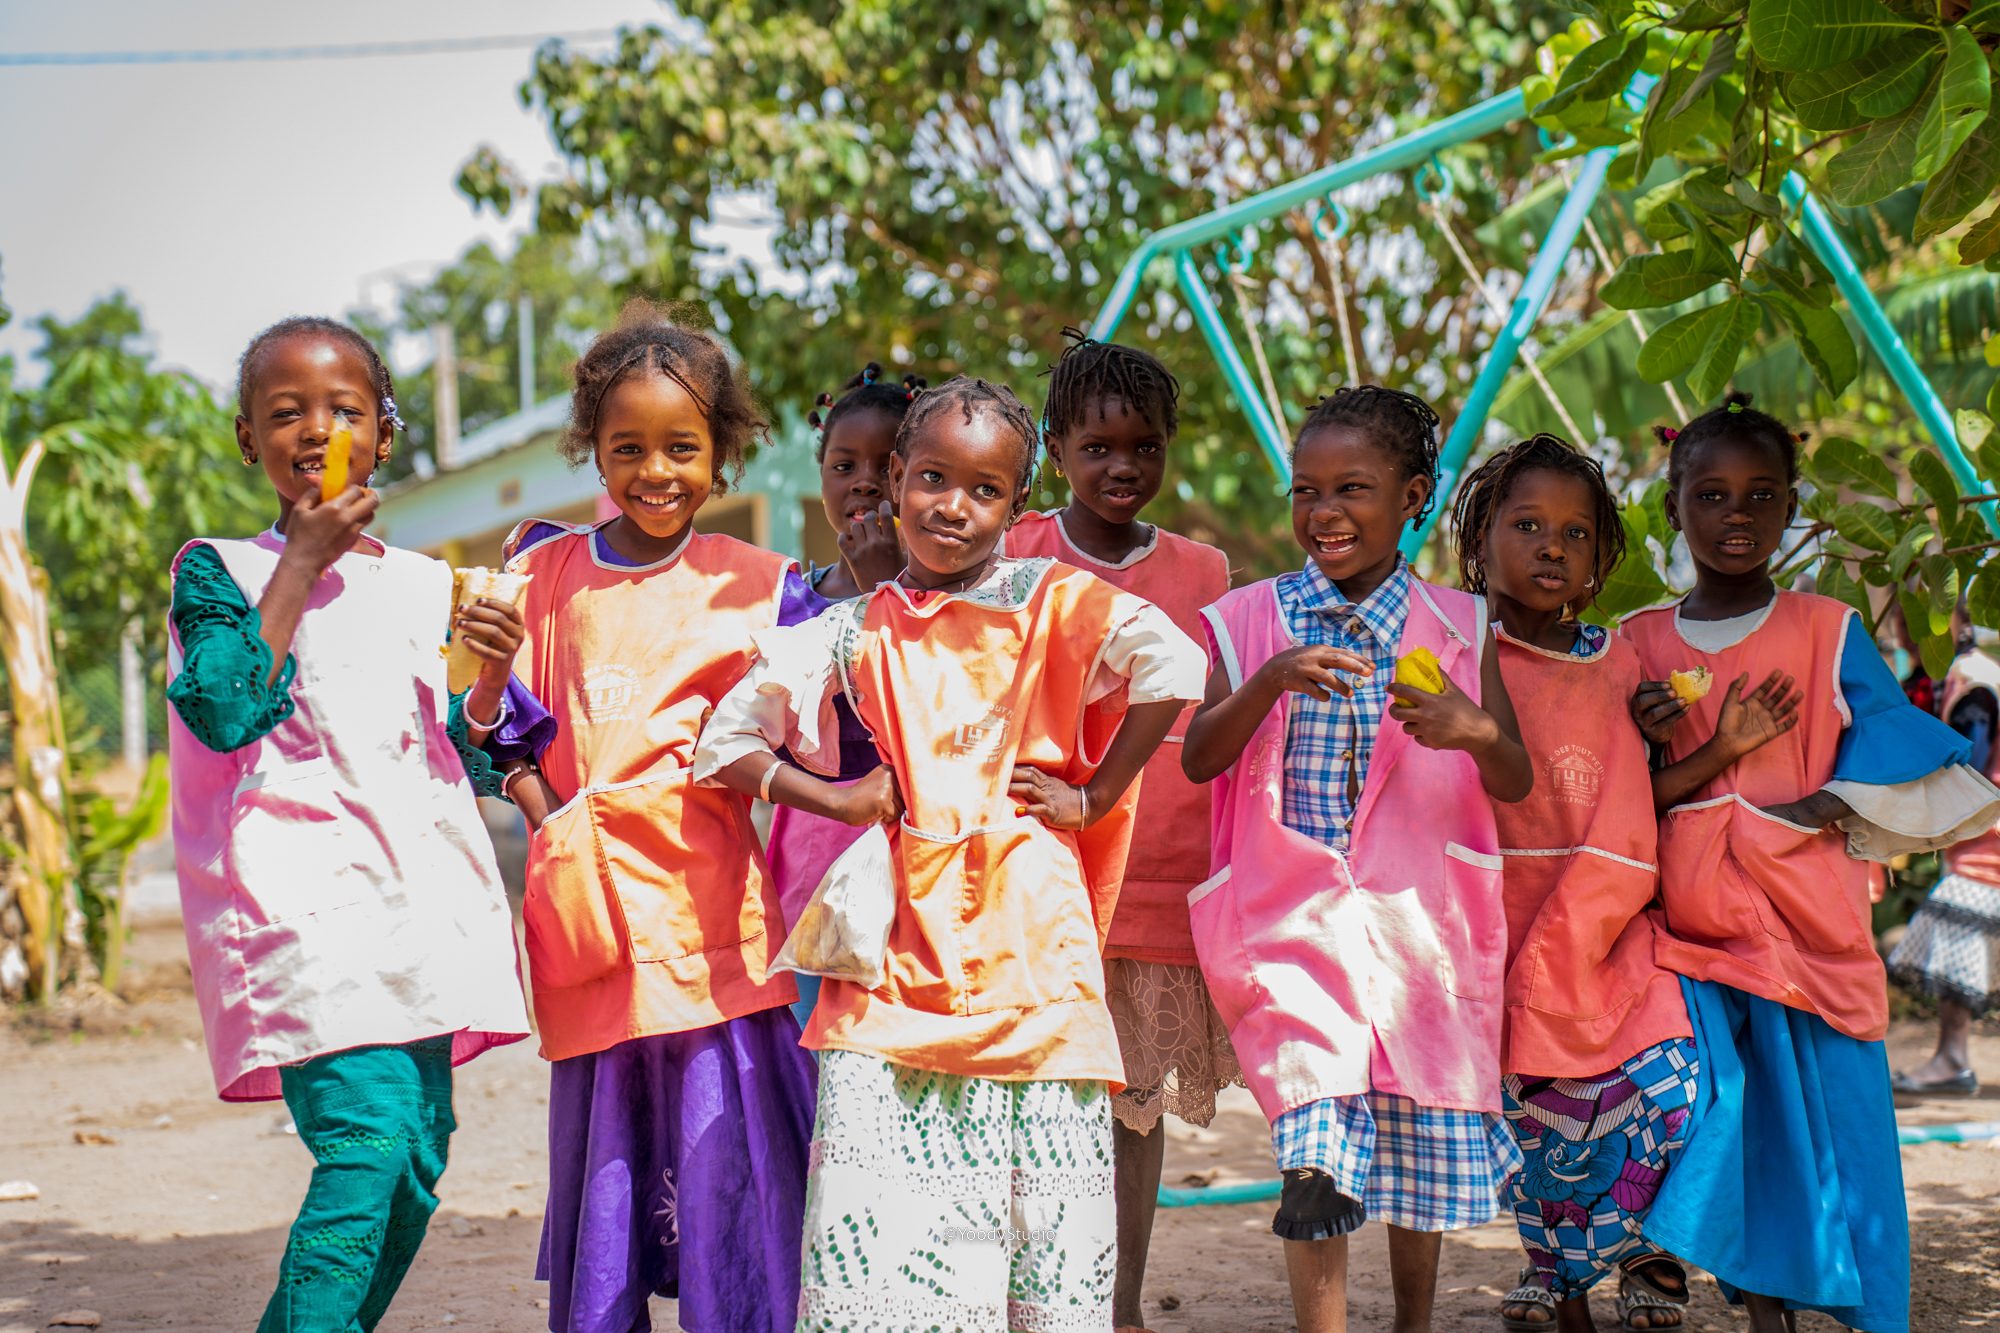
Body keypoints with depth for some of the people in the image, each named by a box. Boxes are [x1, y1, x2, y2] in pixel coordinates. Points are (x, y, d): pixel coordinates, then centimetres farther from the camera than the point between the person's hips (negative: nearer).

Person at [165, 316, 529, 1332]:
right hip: (306, 898, -5)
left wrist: (493, 675, -2)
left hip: (418, 897, 6)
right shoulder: (220, 571, 3)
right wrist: (302, 565, -10)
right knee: (365, 1144, -20)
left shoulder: (424, 585, 16)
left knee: (419, 1159, 3)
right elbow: (224, 713, -14)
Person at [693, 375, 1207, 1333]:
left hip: (1025, 953, -1)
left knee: (1045, 1224, -1)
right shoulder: (854, 633, 10)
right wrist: (840, 802, 1)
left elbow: (1174, 668, -12)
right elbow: (724, 740, 12)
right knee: (869, 1231, -5)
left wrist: (1094, 795, -8)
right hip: (897, 962, 1)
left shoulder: (1048, 603, 4)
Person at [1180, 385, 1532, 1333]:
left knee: (1420, 1137, 9)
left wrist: (1477, 732, -19)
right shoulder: (1251, 622, 3)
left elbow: (1516, 784, 3)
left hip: (1418, 913, 2)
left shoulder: (1457, 629, 5)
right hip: (1293, 897, -2)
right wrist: (1269, 684, -23)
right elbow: (1199, 759, -6)